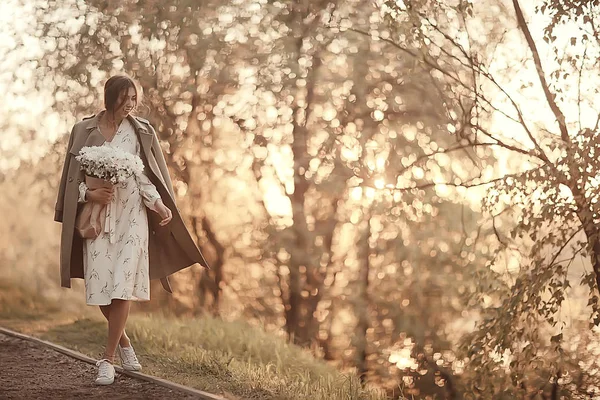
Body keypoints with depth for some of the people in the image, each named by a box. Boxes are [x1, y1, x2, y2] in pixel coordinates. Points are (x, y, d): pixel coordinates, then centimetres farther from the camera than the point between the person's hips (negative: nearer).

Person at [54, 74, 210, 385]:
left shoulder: (139, 131, 2)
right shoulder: (84, 130, 3)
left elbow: (144, 175, 0)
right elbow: (73, 176, 6)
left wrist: (159, 204, -17)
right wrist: (89, 193, -14)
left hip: (131, 216, -1)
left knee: (123, 285, -9)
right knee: (100, 286, 0)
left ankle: (108, 359, -1)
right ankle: (124, 342, 26)